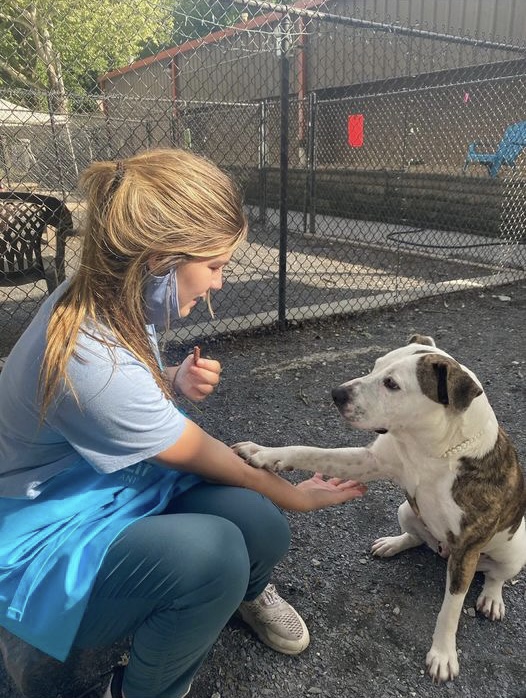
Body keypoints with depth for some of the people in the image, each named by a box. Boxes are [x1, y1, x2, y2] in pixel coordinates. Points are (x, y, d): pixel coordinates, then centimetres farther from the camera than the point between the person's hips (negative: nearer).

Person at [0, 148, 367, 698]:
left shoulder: (108, 297, -10)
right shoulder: (90, 363, -35)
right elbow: (201, 455, -20)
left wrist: (175, 383, -13)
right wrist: (295, 496, -3)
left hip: (119, 480, 7)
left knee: (262, 530, -15)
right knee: (212, 551, -33)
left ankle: (248, 592, 24)